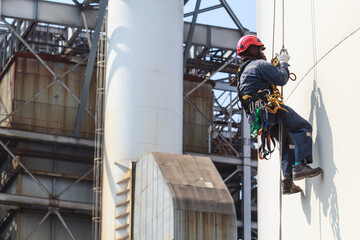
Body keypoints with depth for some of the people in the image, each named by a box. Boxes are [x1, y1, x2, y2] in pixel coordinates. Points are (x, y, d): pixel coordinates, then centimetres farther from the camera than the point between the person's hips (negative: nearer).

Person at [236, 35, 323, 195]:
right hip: (268, 108, -10)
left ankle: (287, 181, 7)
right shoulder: (259, 64, -2)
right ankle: (300, 166, -24)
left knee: (287, 141, 16)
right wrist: (283, 62, 6)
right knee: (303, 127, -9)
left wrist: (277, 64, 28)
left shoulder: (243, 71, 28)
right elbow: (281, 79, -10)